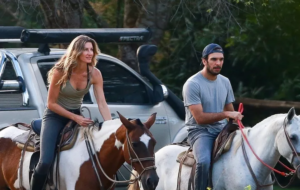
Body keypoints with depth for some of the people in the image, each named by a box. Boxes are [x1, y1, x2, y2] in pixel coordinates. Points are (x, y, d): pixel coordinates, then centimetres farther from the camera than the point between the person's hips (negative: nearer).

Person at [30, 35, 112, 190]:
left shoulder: (95, 74, -12)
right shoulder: (60, 72, -23)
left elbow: (102, 103, -14)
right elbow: (51, 104, -16)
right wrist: (75, 118, -22)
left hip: (77, 115, 5)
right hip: (55, 116, -4)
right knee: (46, 161, -21)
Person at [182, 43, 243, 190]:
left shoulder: (225, 82, 10)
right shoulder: (192, 84, -13)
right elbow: (200, 118, -17)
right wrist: (226, 114, -22)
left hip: (222, 129, 7)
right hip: (200, 131, -7)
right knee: (204, 161, -34)